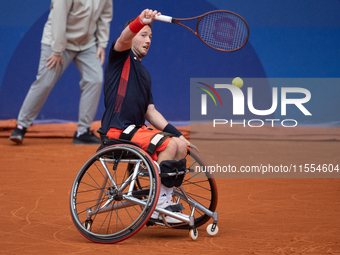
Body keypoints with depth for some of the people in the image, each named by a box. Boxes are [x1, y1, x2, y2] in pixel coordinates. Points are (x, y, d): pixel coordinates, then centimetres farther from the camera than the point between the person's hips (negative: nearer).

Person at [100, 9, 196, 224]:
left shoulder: (145, 74, 26)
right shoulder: (121, 56, 4)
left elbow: (151, 112, 21)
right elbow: (123, 39, -22)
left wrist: (178, 134, 9)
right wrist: (141, 21, -43)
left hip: (137, 129, 8)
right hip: (118, 131, -8)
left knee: (181, 145, -3)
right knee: (169, 144, -23)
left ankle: (163, 205, 1)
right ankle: (158, 202, -15)